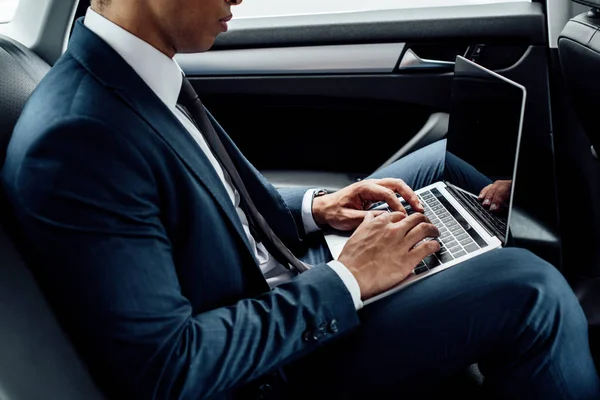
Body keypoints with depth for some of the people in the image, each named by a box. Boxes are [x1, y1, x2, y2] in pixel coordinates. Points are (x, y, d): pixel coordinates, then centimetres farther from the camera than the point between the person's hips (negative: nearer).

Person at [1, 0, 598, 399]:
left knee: (449, 157, 13)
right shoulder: (73, 139, -29)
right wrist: (344, 280, -23)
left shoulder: (148, 77, 0)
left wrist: (312, 207, -4)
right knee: (528, 288, -19)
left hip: (288, 276, 9)